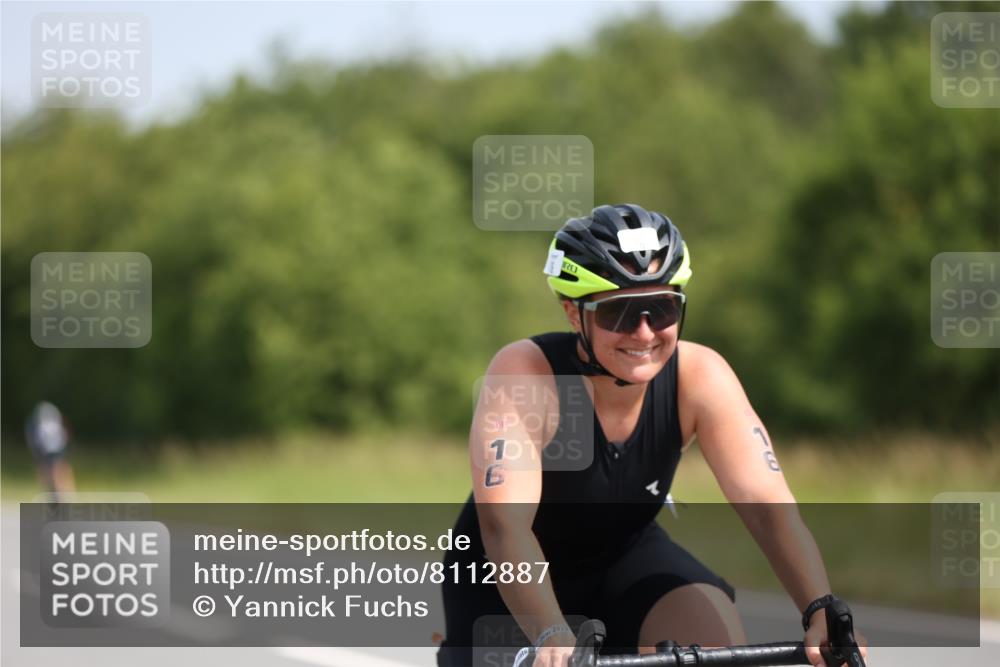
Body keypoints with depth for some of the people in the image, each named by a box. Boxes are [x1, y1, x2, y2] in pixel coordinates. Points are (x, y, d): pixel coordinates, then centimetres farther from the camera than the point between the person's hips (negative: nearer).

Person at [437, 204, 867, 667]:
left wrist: (822, 612, -44)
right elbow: (504, 524, -40)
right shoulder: (523, 374, -30)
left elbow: (767, 505, -27)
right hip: (508, 584, -2)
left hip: (625, 560, 2)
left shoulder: (699, 377, -21)